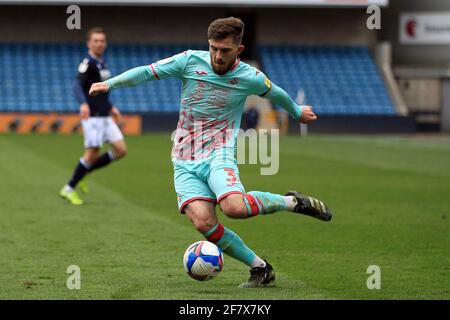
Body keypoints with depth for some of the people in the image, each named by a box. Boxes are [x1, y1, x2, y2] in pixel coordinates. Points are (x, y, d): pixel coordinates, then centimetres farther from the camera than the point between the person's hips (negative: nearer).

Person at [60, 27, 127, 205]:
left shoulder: (102, 63, 17)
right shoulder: (88, 63, -10)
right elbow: (78, 85, -25)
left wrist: (111, 108, 27)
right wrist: (83, 104, -41)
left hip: (105, 117, 8)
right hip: (92, 116, -8)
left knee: (121, 150, 0)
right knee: (93, 154, -9)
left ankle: (83, 173, 12)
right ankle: (69, 189, 6)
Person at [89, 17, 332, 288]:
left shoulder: (250, 78, -1)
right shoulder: (191, 61, -1)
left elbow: (277, 94, 19)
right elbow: (147, 71, 4)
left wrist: (298, 112, 36)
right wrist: (110, 83, -7)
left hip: (219, 154, -2)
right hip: (184, 162, 2)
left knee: (235, 207, -33)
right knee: (204, 222, -20)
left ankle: (292, 202, -5)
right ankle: (260, 268, -4)